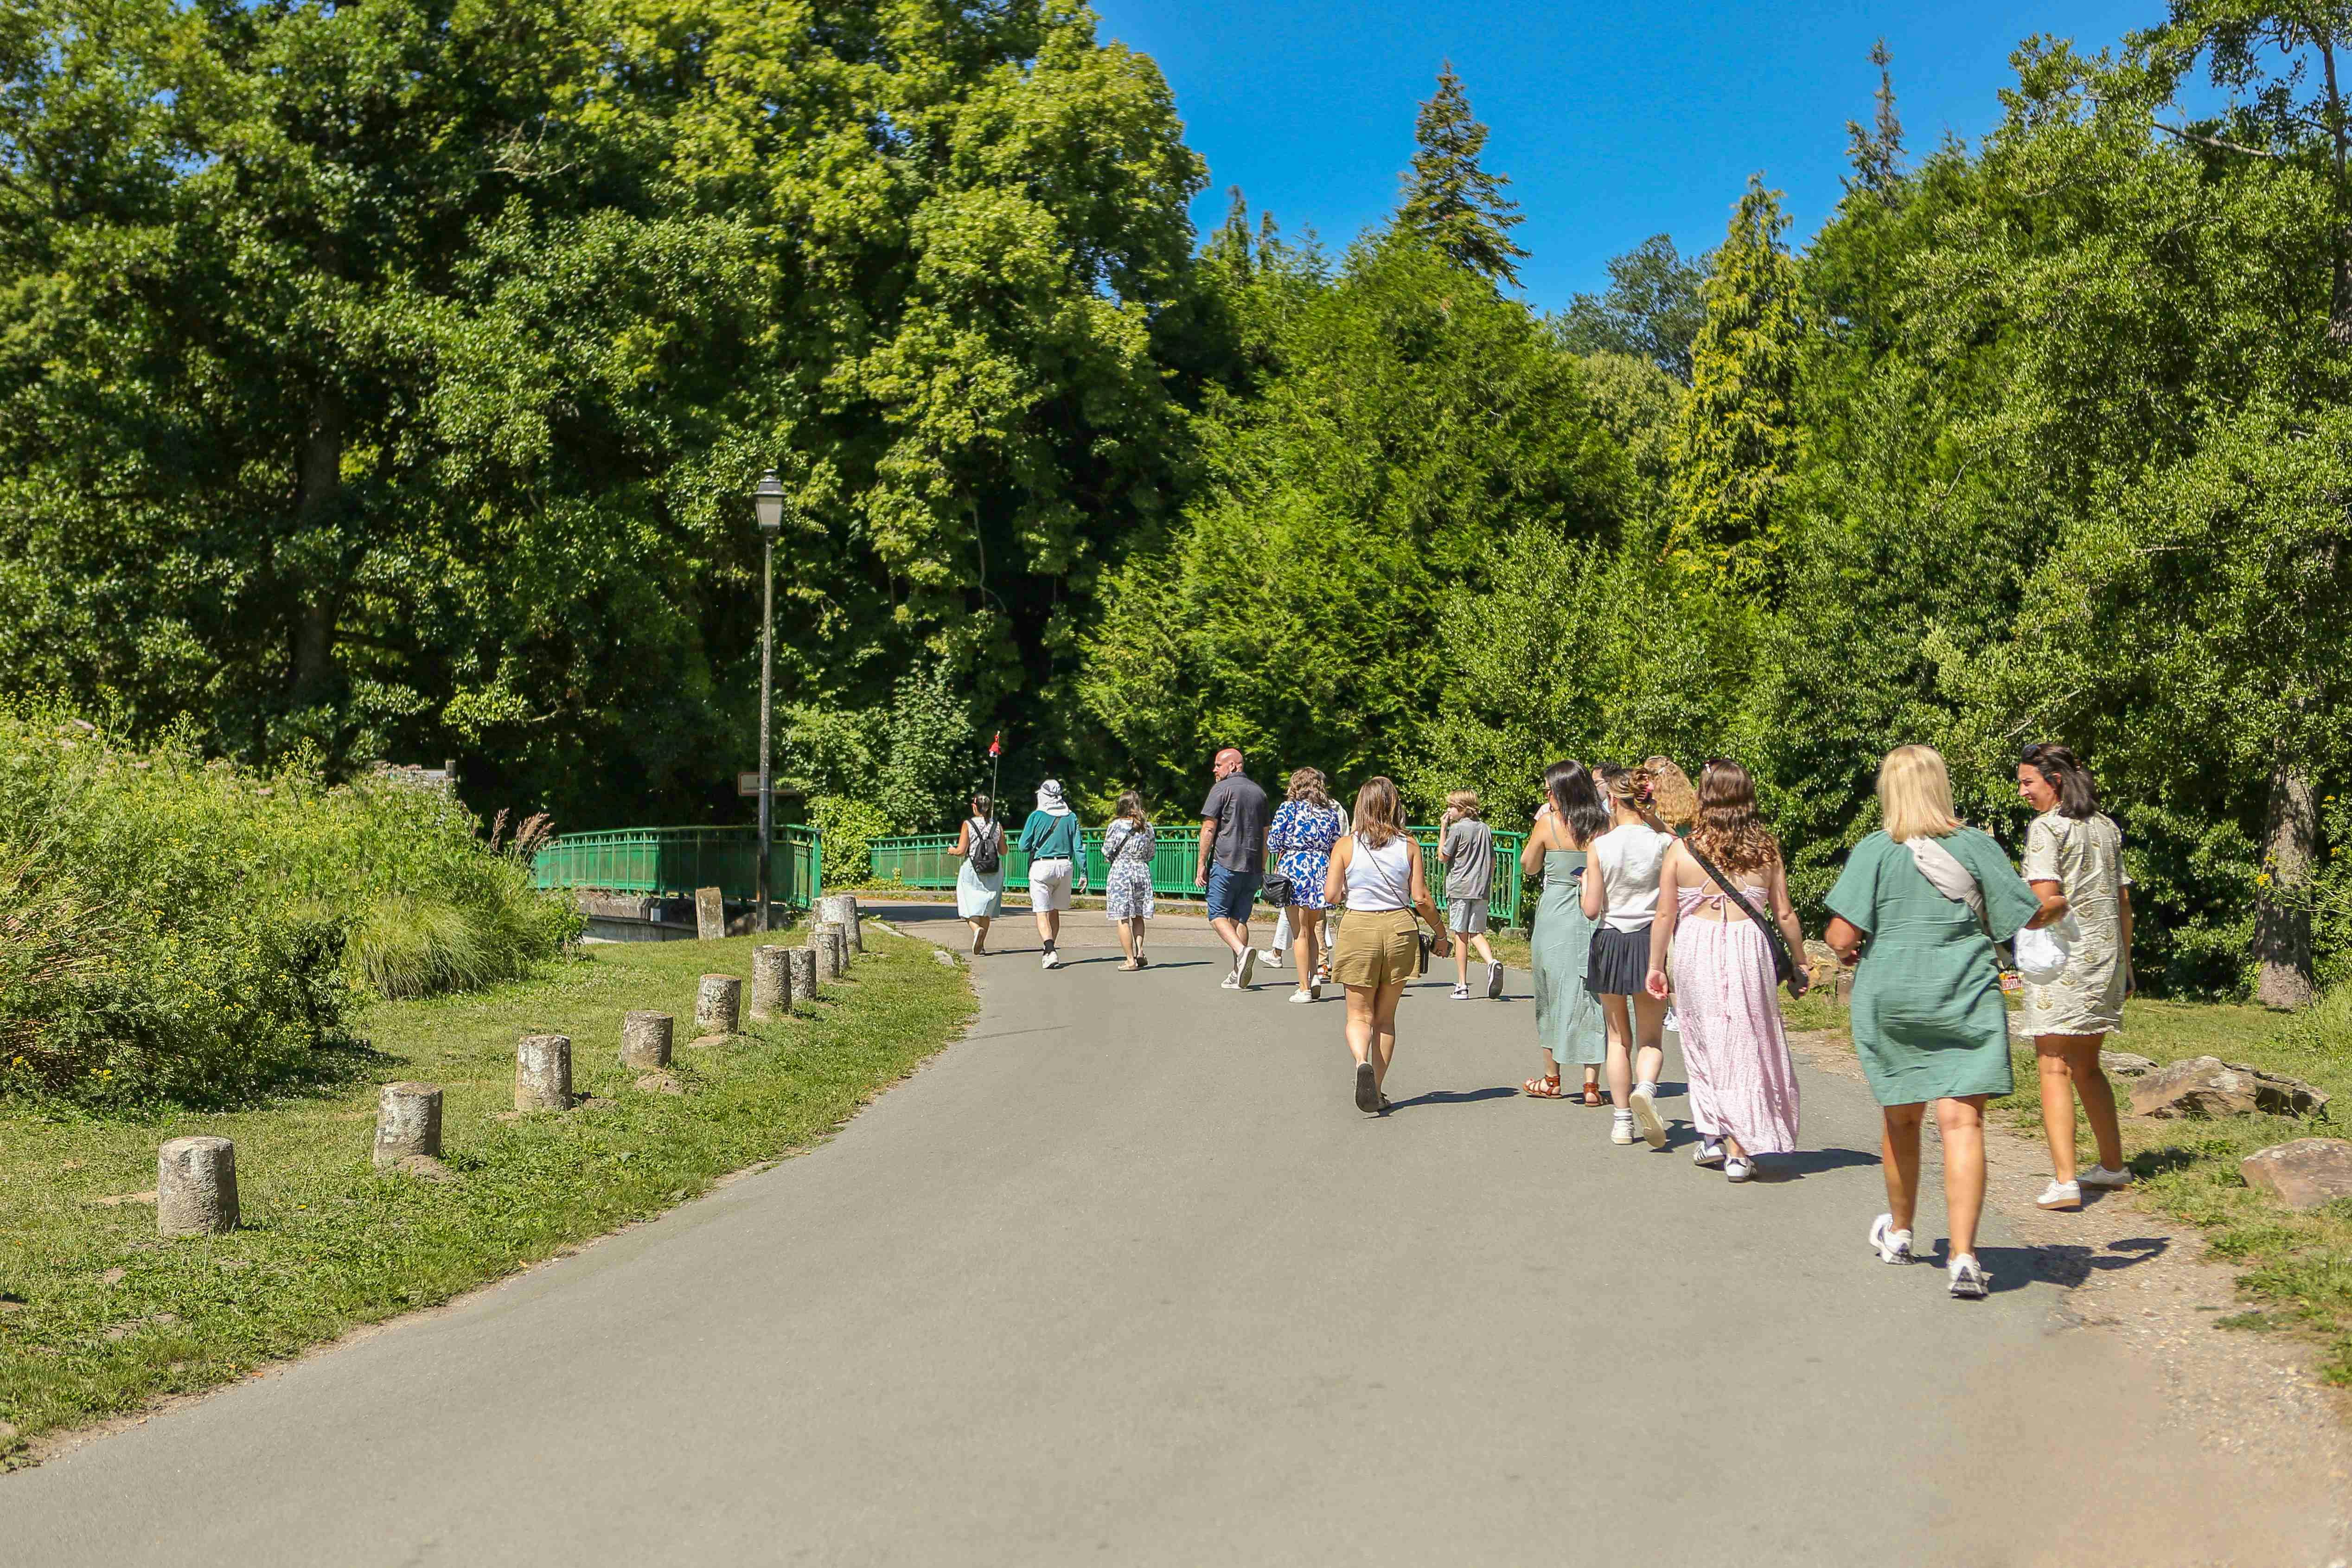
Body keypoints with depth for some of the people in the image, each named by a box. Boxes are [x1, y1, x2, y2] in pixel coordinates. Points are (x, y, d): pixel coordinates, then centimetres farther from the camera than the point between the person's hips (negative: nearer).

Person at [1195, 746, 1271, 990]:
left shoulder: (1221, 789, -4)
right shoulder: (1259, 792, 17)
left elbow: (1209, 829, -9)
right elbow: (1264, 835, 20)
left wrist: (1202, 864, -6)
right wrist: (1262, 870, 24)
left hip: (1226, 862, -6)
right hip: (1252, 867, 6)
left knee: (1217, 914, 0)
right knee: (1240, 918, 10)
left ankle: (1242, 951, -24)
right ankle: (1238, 975, 6)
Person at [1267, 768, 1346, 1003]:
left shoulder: (1288, 809, -3)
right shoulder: (1331, 812, 8)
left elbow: (1274, 844, -3)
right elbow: (1336, 846, 9)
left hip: (1294, 869, -4)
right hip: (1322, 870, 4)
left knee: (1300, 932, 1)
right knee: (1313, 927, 18)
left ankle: (1304, 988, 2)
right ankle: (1316, 975, 2)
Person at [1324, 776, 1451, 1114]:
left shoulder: (1345, 846, -4)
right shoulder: (1409, 845, -1)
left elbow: (1331, 895, -6)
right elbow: (1421, 898, -3)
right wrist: (1441, 933, 10)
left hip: (1358, 928, -1)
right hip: (1399, 927, 1)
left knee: (1360, 1015, 8)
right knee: (1386, 1017, 14)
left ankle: (1362, 1062, -23)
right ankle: (1377, 1091, 14)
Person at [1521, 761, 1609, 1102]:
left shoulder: (1548, 824, -8)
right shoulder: (1605, 826, -2)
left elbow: (1528, 866, 6)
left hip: (1555, 917, -2)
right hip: (1595, 918, 2)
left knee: (1554, 996, 12)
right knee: (1592, 997, 6)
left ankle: (1553, 1080, 22)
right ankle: (1592, 1084, 4)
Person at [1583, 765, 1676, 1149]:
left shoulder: (1600, 847, -9)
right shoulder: (1665, 843, -5)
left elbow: (1592, 910, -6)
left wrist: (1585, 883, 12)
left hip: (1611, 943, 0)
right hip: (1652, 942, 1)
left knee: (1619, 1037, 14)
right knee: (1651, 1037, 9)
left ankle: (1623, 1120, 17)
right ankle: (1645, 1088, -22)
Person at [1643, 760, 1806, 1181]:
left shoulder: (1681, 850, -4)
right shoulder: (1766, 850, -1)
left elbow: (1665, 915, -2)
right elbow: (1785, 914, 2)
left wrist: (1656, 965, 9)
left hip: (1694, 949, 0)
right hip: (1747, 949, 0)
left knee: (1704, 1044, 16)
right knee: (1745, 1046, 8)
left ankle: (1712, 1136, 21)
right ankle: (1739, 1151, 9)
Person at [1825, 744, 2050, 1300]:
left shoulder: (1873, 852, -5)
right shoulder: (1976, 846, -2)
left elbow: (1842, 936, -11)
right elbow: (2030, 915, 1)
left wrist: (1844, 951, 11)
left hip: (1890, 1000, 1)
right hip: (1965, 1001, -1)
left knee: (1901, 1118, 17)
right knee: (1962, 1123, -5)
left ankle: (1899, 1233, 37)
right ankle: (1964, 1258, -14)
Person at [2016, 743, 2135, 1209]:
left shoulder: (2046, 828, -10)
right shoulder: (2108, 828, 12)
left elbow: (2045, 899, -20)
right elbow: (2123, 900, 14)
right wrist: (2125, 962, 19)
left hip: (2061, 959, -7)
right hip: (2106, 957, 8)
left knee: (2054, 1069, -6)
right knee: (2086, 1066, 20)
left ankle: (2065, 1181, -13)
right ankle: (2113, 1166, 28)